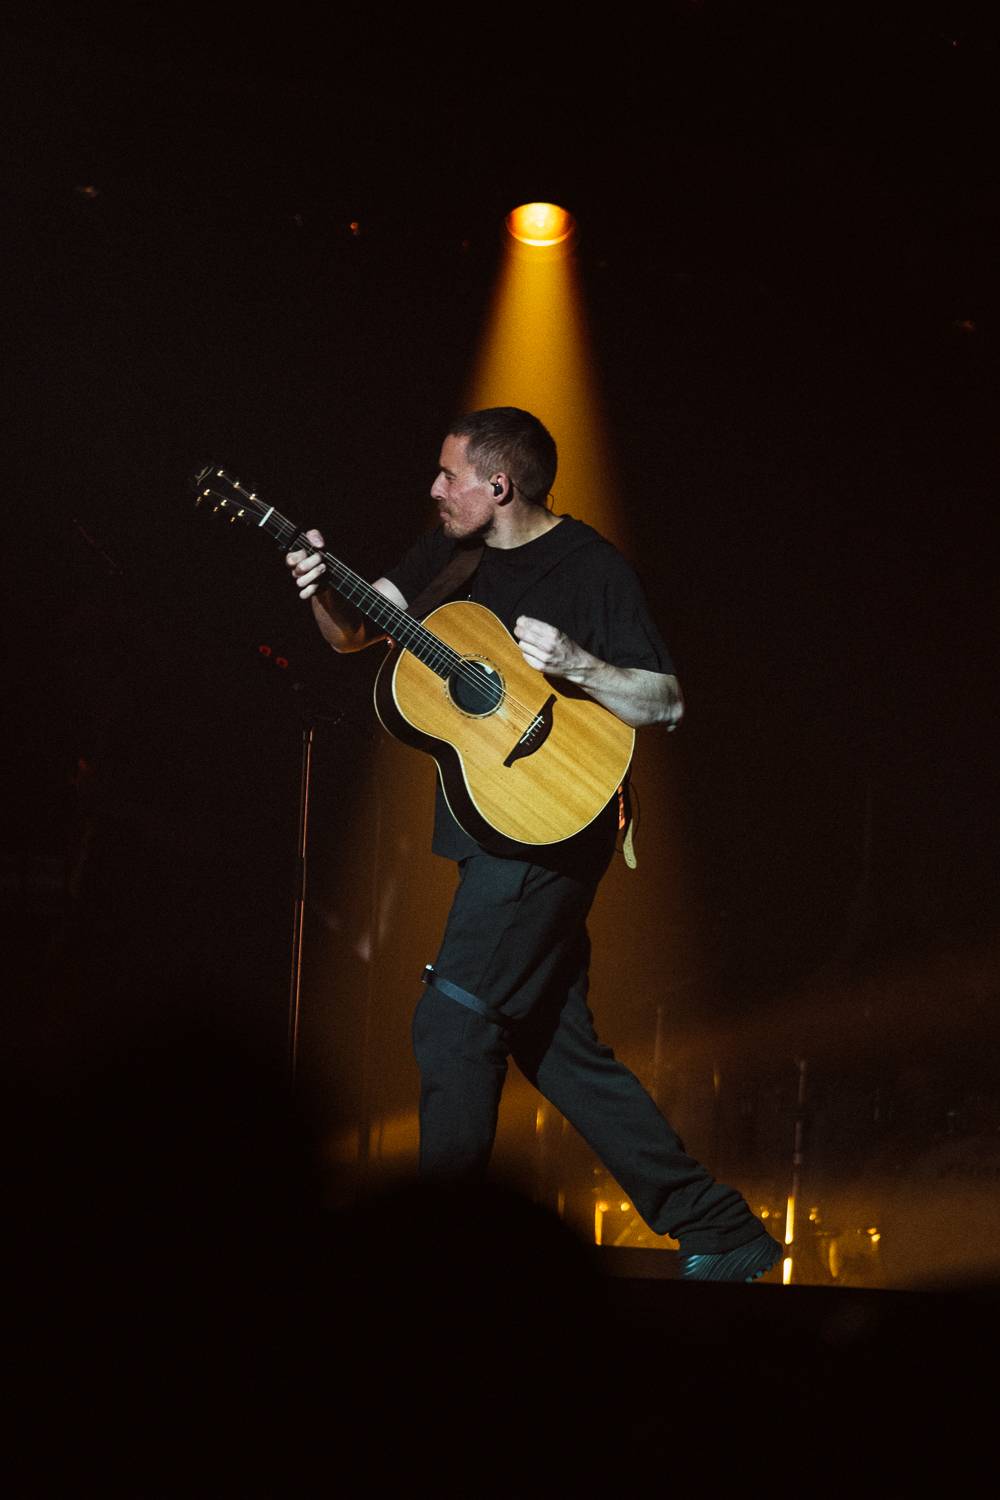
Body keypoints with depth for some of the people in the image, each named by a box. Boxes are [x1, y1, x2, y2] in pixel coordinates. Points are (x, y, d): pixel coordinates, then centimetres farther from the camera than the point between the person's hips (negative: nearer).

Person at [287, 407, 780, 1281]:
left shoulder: (591, 569, -11)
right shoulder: (454, 552, 10)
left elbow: (668, 702, -11)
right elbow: (355, 634, 12)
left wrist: (576, 664, -25)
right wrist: (322, 591, -8)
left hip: (547, 829, -8)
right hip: (497, 836, 8)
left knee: (453, 1026, -11)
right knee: (558, 1047, 9)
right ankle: (719, 1232, 15)